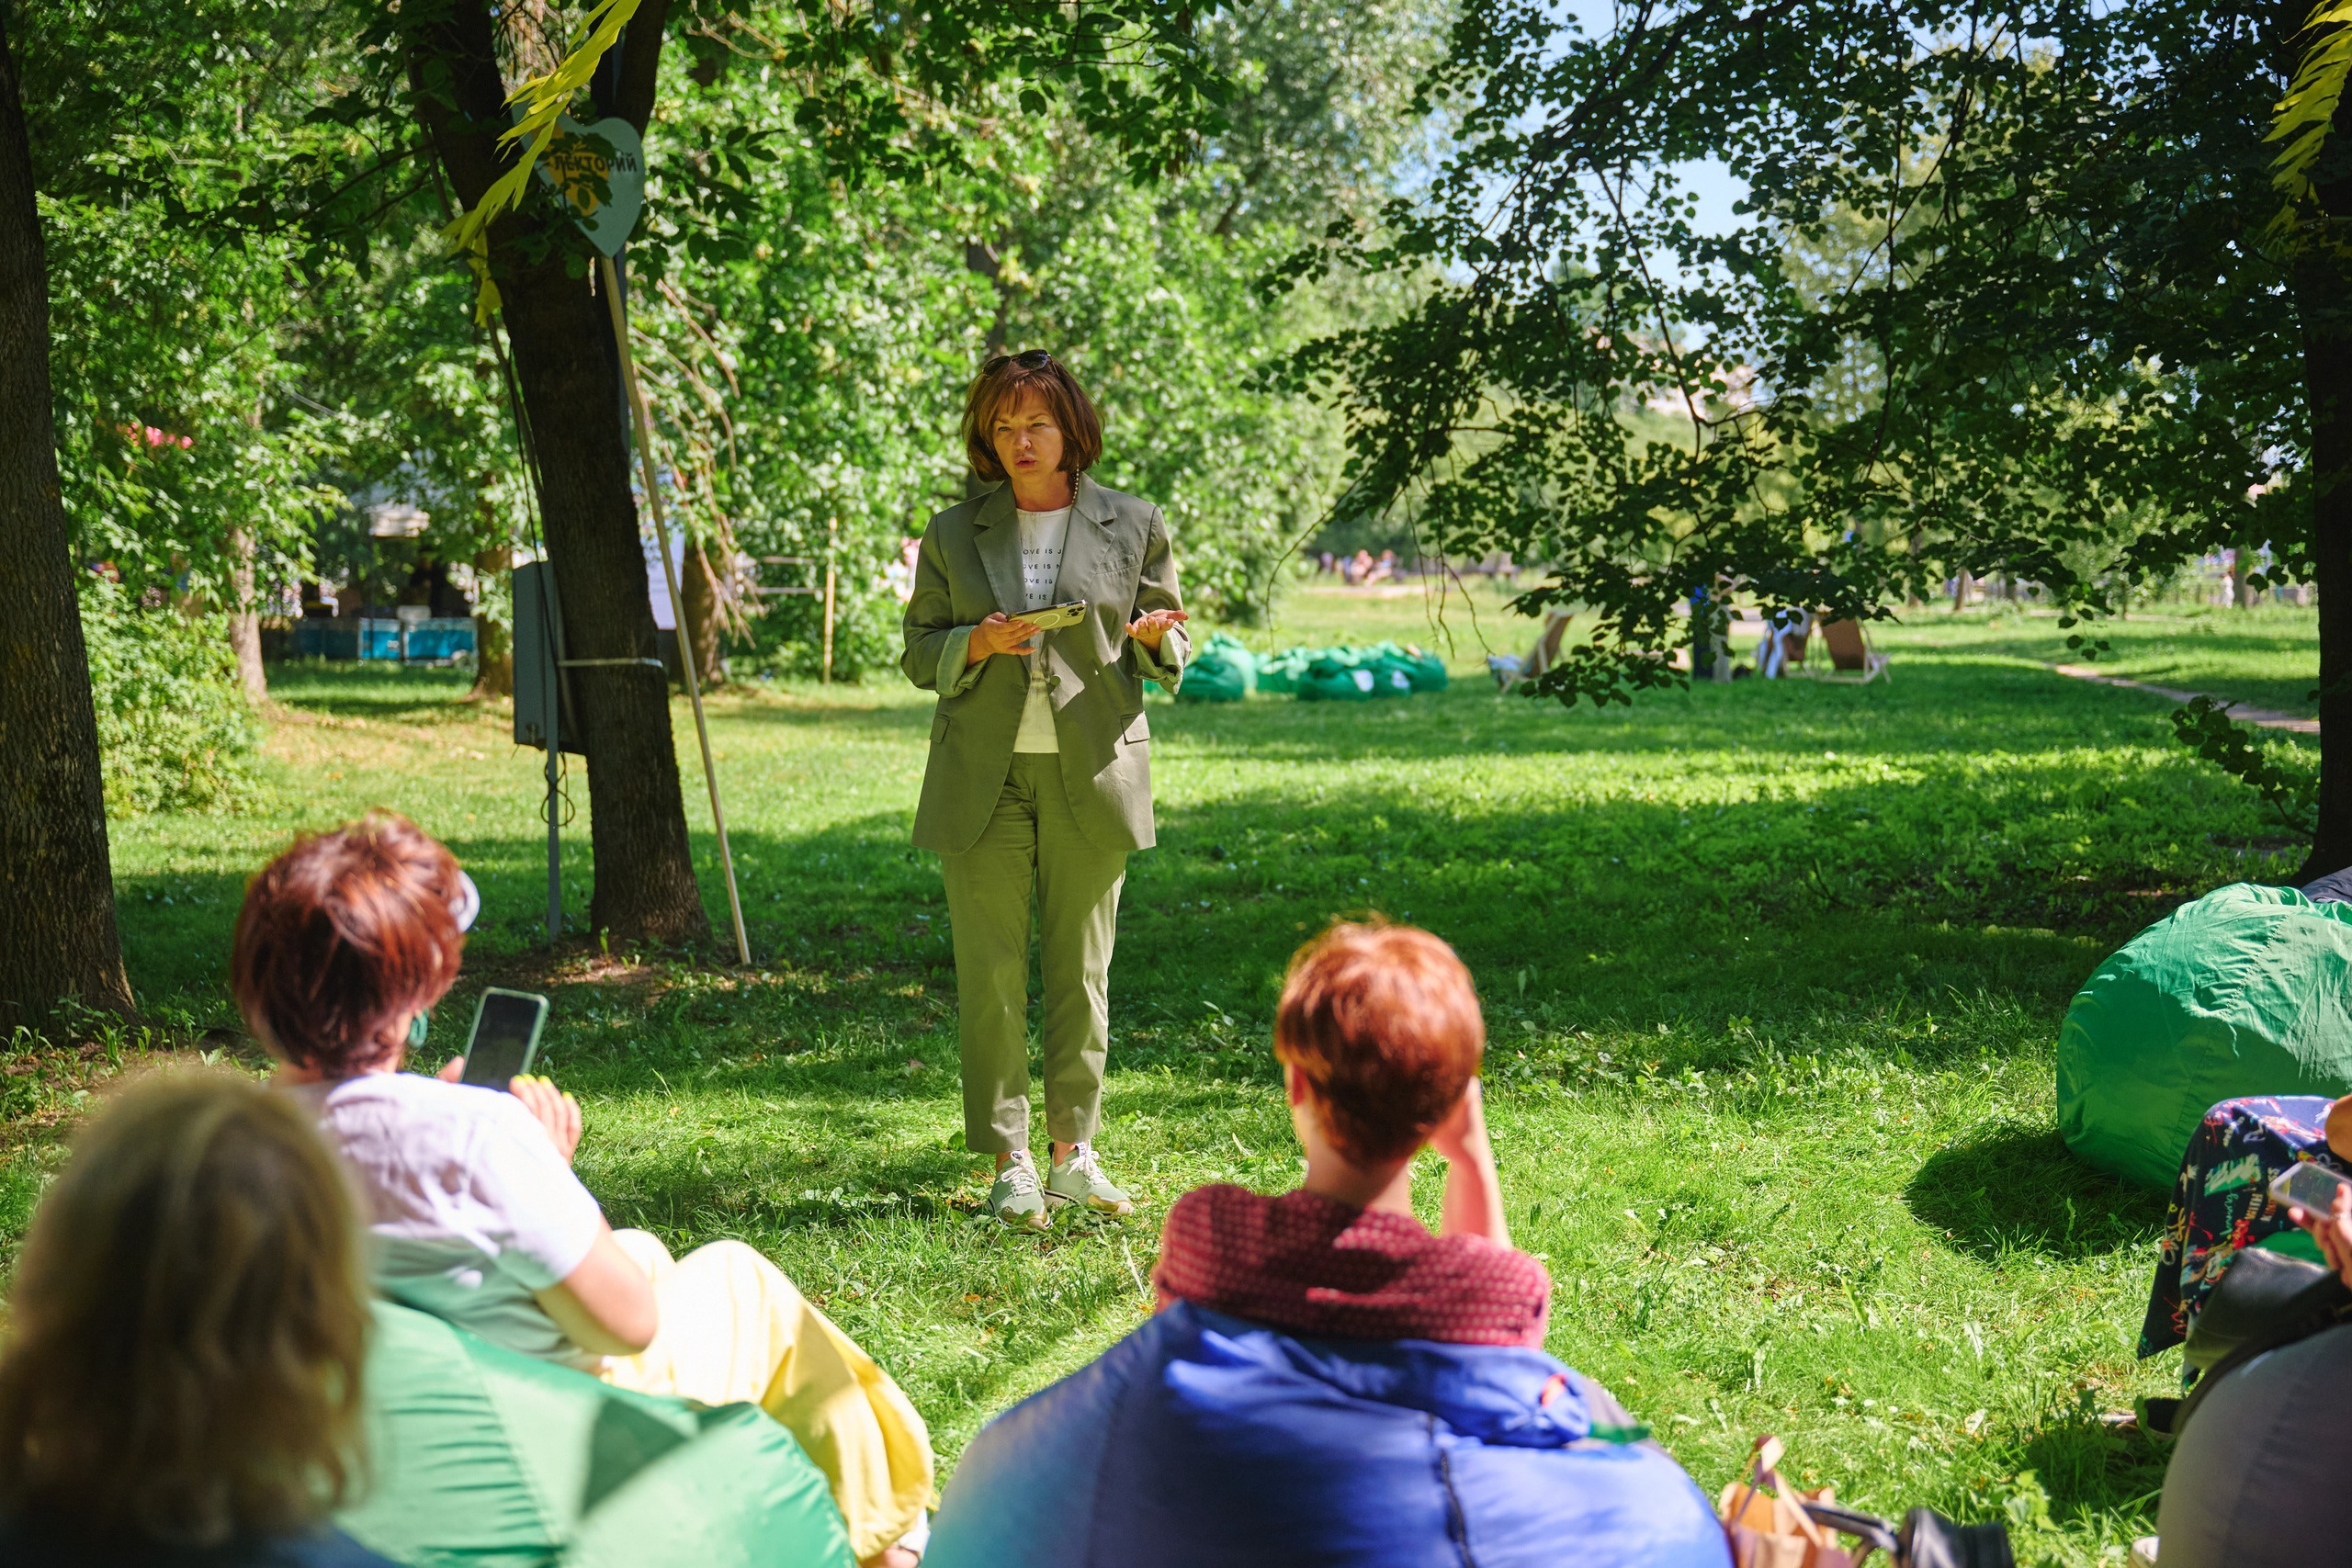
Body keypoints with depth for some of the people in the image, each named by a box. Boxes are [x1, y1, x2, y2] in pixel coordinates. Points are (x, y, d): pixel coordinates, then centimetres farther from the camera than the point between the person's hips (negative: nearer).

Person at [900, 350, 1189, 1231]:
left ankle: (1074, 1153, 15)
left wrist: (1154, 636, -11)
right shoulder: (954, 534, 8)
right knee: (991, 976, -1)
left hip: (1089, 776, 0)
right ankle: (1009, 1165, 6)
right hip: (982, 779, 0)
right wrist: (979, 643, -11)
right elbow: (919, 654, 10)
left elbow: (1169, 657, 13)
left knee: (1081, 970, 4)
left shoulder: (1133, 527, 7)